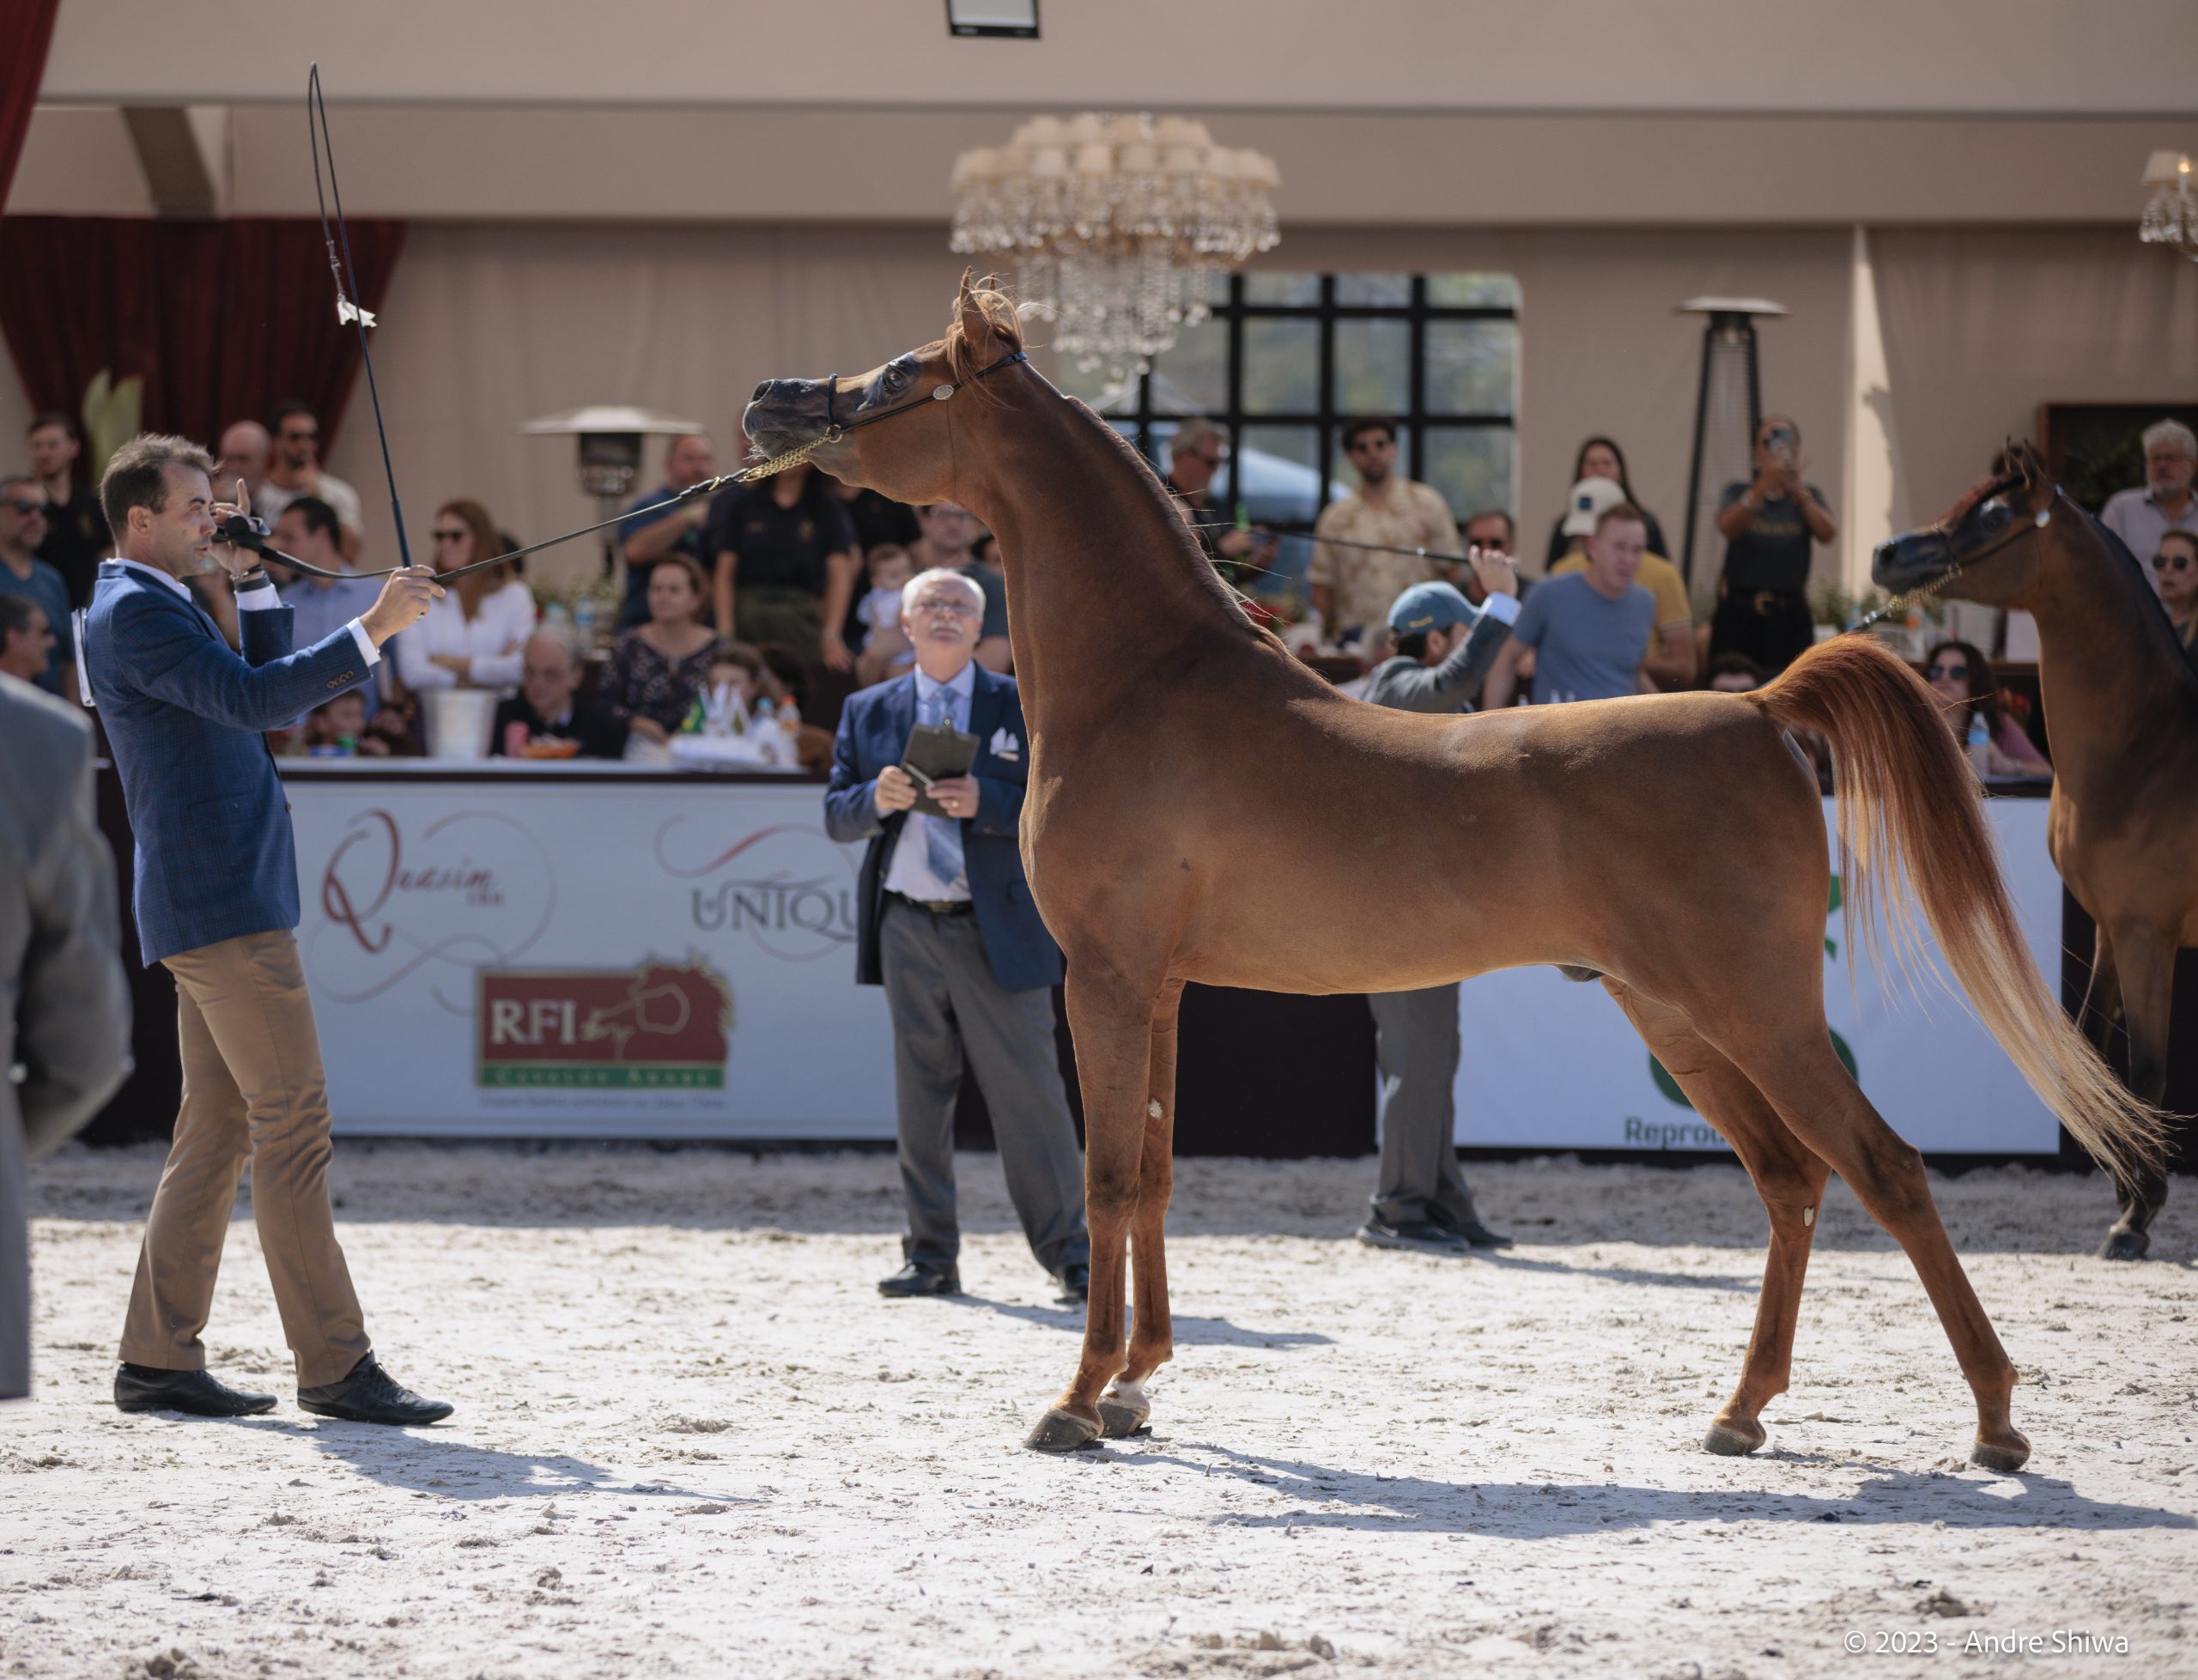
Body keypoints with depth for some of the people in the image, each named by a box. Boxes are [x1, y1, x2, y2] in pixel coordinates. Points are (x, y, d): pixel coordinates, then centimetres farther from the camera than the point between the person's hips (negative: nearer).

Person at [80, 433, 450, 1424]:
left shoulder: (157, 607, 22)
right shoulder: (132, 611, -11)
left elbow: (261, 687, 24)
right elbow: (253, 700, -23)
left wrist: (251, 579, 15)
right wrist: (372, 628, -25)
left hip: (223, 905, 11)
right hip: (220, 905, -11)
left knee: (217, 1136, 10)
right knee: (293, 1127, -11)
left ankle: (158, 1360, 12)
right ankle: (334, 1366, -11)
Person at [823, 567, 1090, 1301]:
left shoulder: (1021, 705, 5)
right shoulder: (868, 712, 14)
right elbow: (836, 816, 10)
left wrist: (983, 801, -19)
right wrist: (876, 799, -12)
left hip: (998, 930, -3)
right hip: (907, 929, 3)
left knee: (1028, 1091, -4)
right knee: (920, 1096, 5)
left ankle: (1068, 1252, 2)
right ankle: (931, 1254, 12)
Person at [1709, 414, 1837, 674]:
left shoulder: (1808, 496, 11)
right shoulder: (1738, 493, 8)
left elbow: (1828, 534, -9)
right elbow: (1728, 527, -14)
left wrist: (1798, 491, -26)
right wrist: (1764, 486, -31)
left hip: (1789, 616, 1)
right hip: (1739, 614, -1)